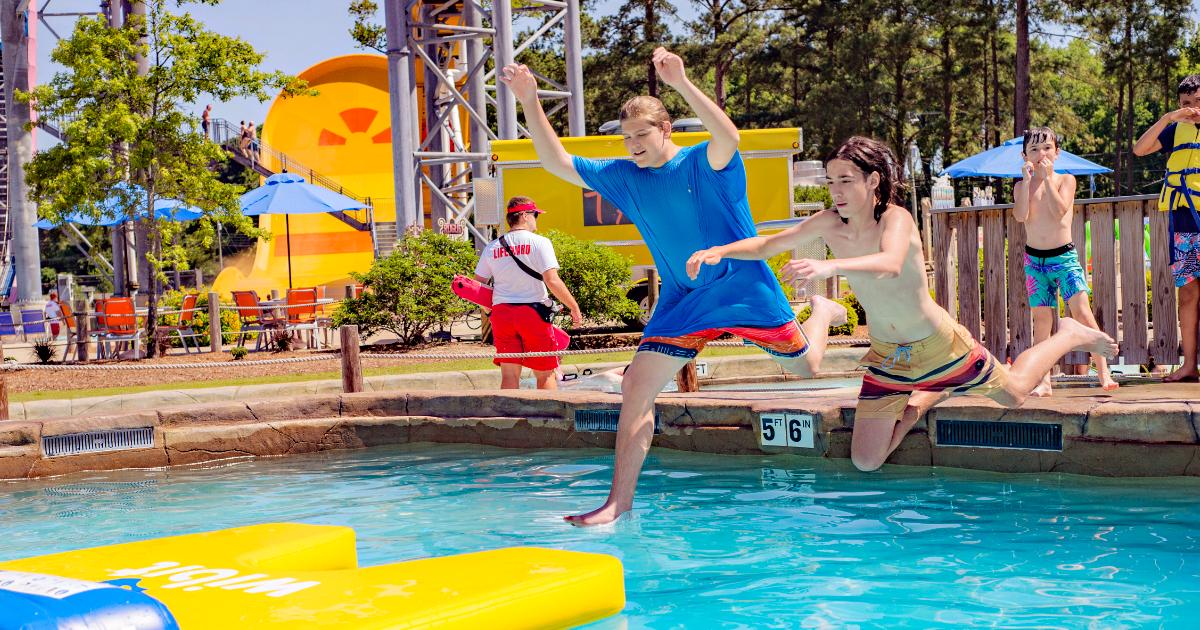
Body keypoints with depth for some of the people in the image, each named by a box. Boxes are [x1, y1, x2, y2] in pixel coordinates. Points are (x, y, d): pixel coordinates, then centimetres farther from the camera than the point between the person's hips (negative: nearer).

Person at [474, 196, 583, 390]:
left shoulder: (492, 247, 9)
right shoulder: (539, 242, -5)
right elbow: (552, 281, -13)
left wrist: (487, 313, 23)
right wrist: (574, 307, -4)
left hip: (501, 312, 4)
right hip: (533, 313, -4)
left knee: (509, 375, 4)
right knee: (546, 374, 5)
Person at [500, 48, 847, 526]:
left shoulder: (705, 164, -16)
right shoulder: (624, 178, -1)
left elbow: (728, 136, -40)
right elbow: (556, 162, -1)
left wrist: (681, 84, -50)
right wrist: (529, 102, -13)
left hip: (744, 287, -4)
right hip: (682, 301, 4)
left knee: (806, 368, 14)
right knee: (636, 387, -12)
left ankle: (823, 311, 50)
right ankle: (620, 501, -7)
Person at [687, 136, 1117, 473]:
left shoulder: (895, 218, -27)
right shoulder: (829, 224, -12)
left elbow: (890, 265, -48)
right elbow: (767, 246, -4)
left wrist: (829, 267, -65)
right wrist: (719, 252, -22)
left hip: (938, 345, -4)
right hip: (886, 358, 4)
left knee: (1014, 393, 17)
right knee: (865, 462, 3)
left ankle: (1068, 336, 46)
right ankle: (924, 400, 29)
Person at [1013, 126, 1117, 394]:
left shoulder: (1066, 179, 0)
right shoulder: (1021, 185, 5)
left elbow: (1059, 211, -17)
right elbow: (1021, 216, -13)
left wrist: (1046, 178, -15)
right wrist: (1027, 180, -14)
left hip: (1064, 256, -2)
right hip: (1034, 259, 2)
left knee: (1081, 309, -15)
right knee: (1042, 318, 3)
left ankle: (1104, 373, -14)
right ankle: (1044, 381, 8)